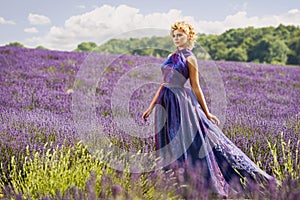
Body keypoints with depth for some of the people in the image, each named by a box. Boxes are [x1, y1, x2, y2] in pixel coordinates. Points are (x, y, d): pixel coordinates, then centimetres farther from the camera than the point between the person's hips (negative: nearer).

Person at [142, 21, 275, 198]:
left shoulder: (189, 58, -4)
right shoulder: (172, 57, 15)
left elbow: (196, 87, -3)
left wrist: (207, 113, -4)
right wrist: (151, 107, 14)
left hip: (180, 102, -7)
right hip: (165, 103, 7)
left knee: (188, 144, -4)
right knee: (170, 148, 9)